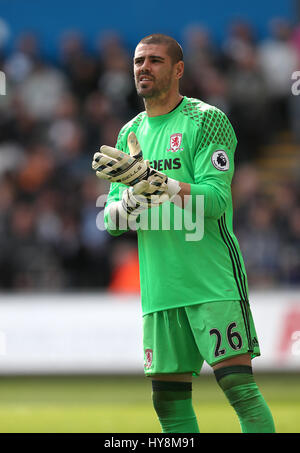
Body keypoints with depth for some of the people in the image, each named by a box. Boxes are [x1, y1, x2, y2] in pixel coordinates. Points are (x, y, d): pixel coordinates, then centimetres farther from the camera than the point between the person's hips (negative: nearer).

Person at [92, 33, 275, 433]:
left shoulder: (207, 120, -3)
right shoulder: (130, 134, 15)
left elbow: (215, 200, -15)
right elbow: (111, 220, 13)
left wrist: (154, 182, -28)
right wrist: (133, 199, -11)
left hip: (214, 282, -6)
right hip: (159, 290, 6)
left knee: (238, 384, -12)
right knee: (170, 400, 4)